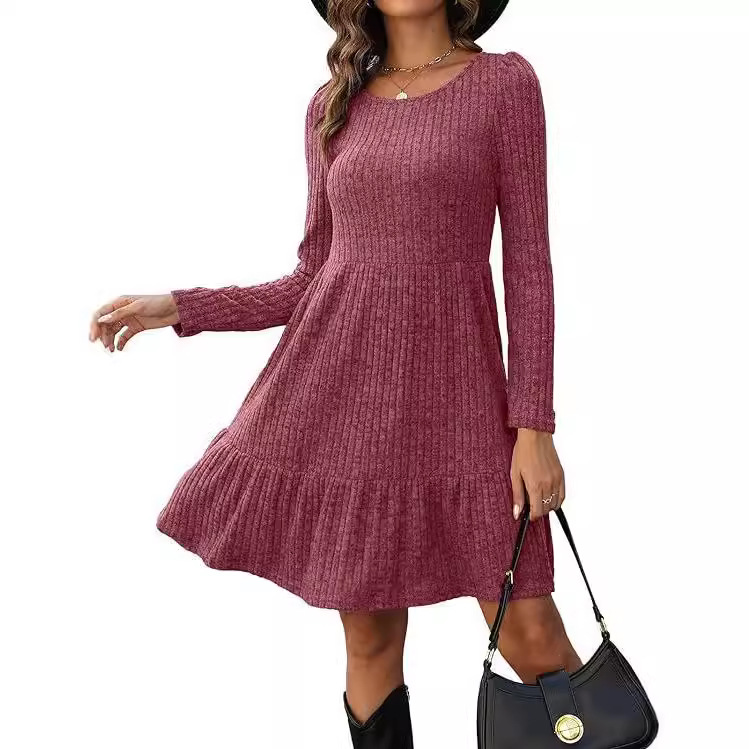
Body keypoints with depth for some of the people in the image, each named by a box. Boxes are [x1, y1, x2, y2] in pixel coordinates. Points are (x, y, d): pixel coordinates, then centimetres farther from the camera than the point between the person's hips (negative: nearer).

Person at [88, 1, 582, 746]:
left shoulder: (505, 82, 2)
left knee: (533, 642, -3)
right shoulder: (333, 107, 11)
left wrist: (535, 425, -9)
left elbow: (529, 263, -2)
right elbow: (314, 278, 12)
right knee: (371, 638, 9)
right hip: (337, 384, 3)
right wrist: (176, 307, 6)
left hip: (451, 390, -2)